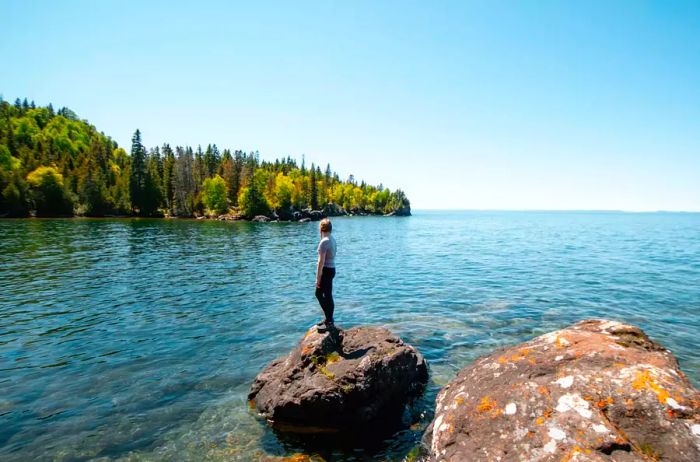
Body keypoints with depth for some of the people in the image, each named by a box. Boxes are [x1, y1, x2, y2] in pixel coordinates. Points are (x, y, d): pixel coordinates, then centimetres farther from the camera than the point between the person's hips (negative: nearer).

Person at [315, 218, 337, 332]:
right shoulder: (332, 240, 9)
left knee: (327, 296, 0)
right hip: (331, 269, 9)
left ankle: (329, 322, 11)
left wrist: (318, 278, -16)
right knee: (319, 293, 19)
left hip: (326, 270, -9)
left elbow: (321, 261, -20)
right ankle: (328, 317, 29)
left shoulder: (324, 242, -19)